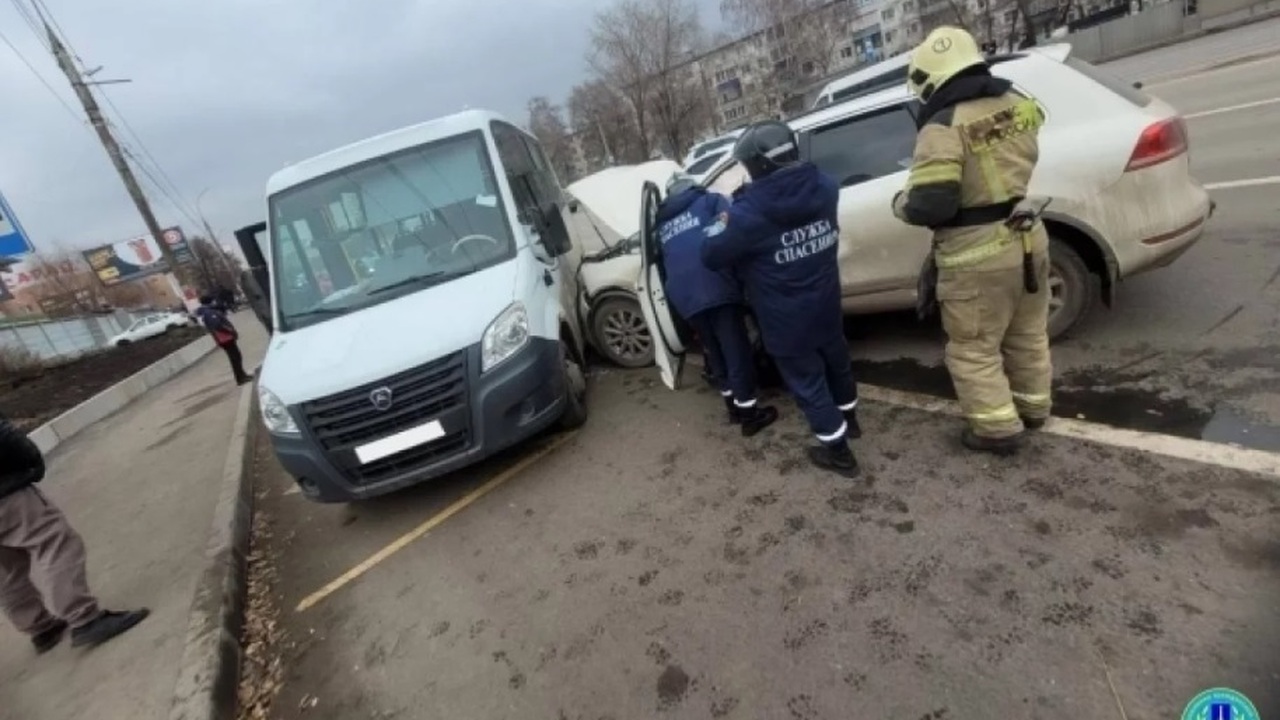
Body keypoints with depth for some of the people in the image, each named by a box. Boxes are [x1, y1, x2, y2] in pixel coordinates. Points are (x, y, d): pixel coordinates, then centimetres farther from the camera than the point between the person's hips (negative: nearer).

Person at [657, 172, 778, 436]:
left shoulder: (661, 222, 29)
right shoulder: (710, 200, 16)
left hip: (682, 295, 5)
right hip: (714, 286, -5)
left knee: (713, 350, 19)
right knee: (736, 349, 3)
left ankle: (733, 404, 30)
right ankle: (748, 412, 10)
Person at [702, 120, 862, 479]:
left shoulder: (750, 211, -26)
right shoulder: (824, 188, -6)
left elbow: (711, 255, -14)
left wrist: (734, 212, 1)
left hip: (786, 320, -6)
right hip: (826, 306, 6)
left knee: (807, 382, 11)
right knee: (836, 362, 27)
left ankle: (837, 452, 26)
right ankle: (848, 420, 51)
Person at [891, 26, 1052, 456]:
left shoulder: (944, 127, -20)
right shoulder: (1018, 104, 5)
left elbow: (929, 206, -24)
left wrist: (900, 202, -5)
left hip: (978, 256, -8)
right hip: (1027, 237, 8)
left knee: (973, 349, 9)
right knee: (1027, 335, 24)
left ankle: (999, 429, 19)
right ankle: (1033, 406, 42)